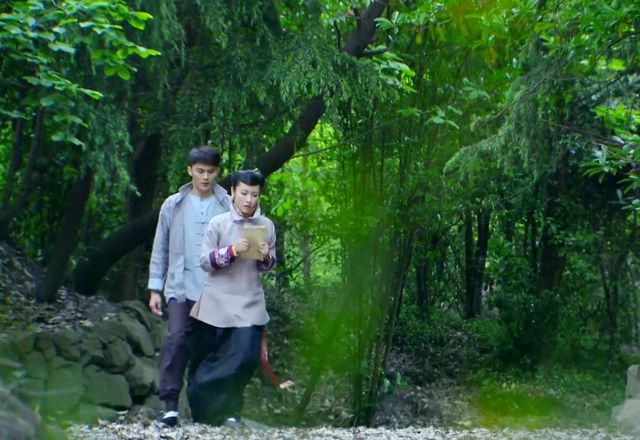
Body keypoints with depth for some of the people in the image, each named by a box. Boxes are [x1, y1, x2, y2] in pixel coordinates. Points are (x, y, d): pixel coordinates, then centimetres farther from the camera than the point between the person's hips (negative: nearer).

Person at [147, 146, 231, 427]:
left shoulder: (228, 206, 4)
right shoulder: (173, 206, 9)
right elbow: (160, 249, 12)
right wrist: (155, 289, 7)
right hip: (181, 287, 0)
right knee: (176, 338, -14)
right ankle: (170, 403, -9)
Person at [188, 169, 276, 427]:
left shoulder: (266, 226, 2)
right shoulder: (218, 223, -5)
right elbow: (205, 261, -8)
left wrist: (266, 257, -11)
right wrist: (232, 251, -22)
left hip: (250, 304, 1)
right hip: (217, 303, -1)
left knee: (245, 357, -10)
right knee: (205, 358, 9)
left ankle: (227, 410, 8)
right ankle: (201, 410, 28)